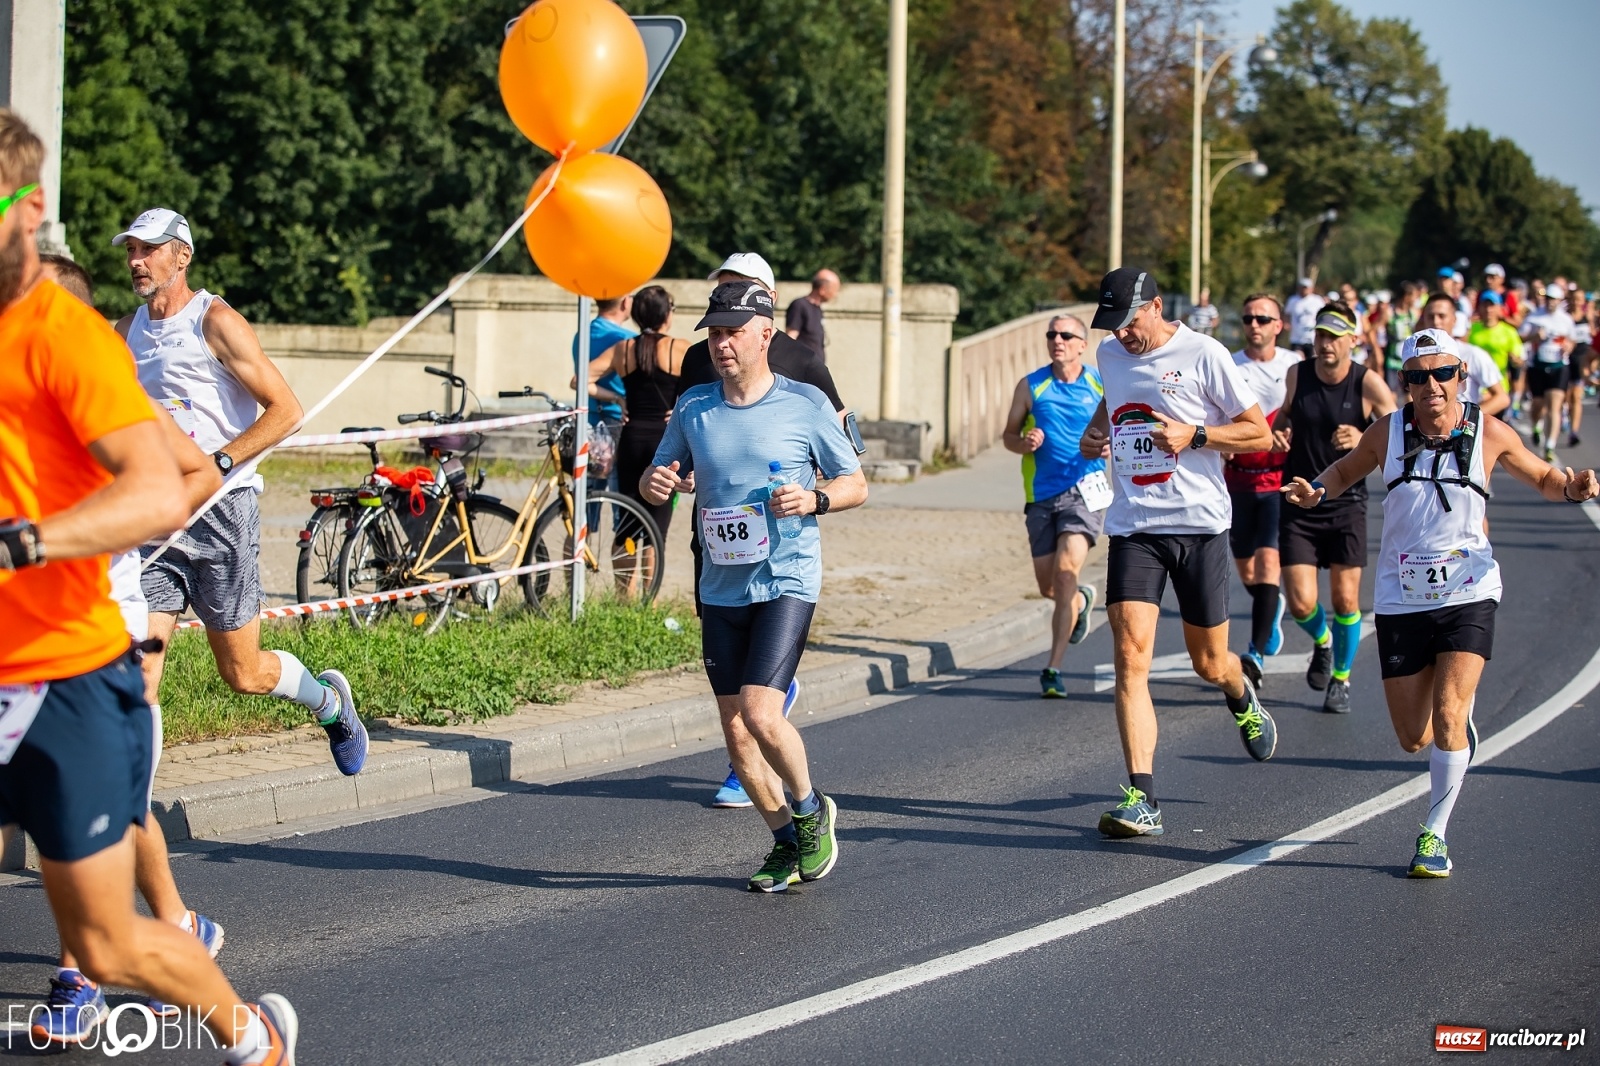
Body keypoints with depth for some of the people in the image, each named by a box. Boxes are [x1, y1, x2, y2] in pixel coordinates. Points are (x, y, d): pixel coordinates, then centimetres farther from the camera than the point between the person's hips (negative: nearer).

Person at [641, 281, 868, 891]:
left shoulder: (806, 404, -3)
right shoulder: (693, 407, 7)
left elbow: (856, 484, 4)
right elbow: (658, 480, 16)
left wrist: (815, 499, -17)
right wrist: (655, 484, -8)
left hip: (787, 582, -5)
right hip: (721, 589, 5)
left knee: (760, 714, -19)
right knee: (735, 732, 6)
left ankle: (811, 810, 8)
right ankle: (787, 842, 24)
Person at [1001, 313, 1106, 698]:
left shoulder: (1102, 386, 2)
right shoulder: (1031, 386, 3)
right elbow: (1009, 435, 10)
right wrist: (1024, 443, -13)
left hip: (1085, 490, -3)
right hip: (1041, 495, 3)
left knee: (1066, 571, -20)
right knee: (1048, 587, 8)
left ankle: (1053, 668, -18)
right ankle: (1081, 600, 46)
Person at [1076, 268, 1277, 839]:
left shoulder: (1202, 354, -8)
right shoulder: (1109, 354, 8)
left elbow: (1260, 434, -4)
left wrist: (1194, 434, -17)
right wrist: (1093, 433, 9)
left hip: (1198, 523, -3)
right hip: (1133, 527, 3)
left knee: (1210, 664, 9)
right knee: (1130, 653, -14)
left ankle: (1243, 699, 48)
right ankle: (1142, 798, -16)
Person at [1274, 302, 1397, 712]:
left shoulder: (1369, 385, -11)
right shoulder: (1296, 375, -2)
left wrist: (1363, 440, -31)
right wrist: (1279, 434, -5)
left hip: (1346, 505, -2)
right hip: (1299, 504, 2)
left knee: (1346, 600, 0)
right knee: (1301, 604, -5)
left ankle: (1341, 678, 23)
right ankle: (1321, 641, 30)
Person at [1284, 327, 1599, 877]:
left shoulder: (1488, 433, -4)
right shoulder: (1387, 433, -3)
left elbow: (1542, 478, 11)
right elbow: (1346, 470, 17)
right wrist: (1316, 492, -4)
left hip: (1468, 593, -2)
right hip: (1401, 598, 2)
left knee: (1447, 717, -18)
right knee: (1413, 737, 5)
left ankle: (1435, 835, -2)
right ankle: (1461, 712, 42)